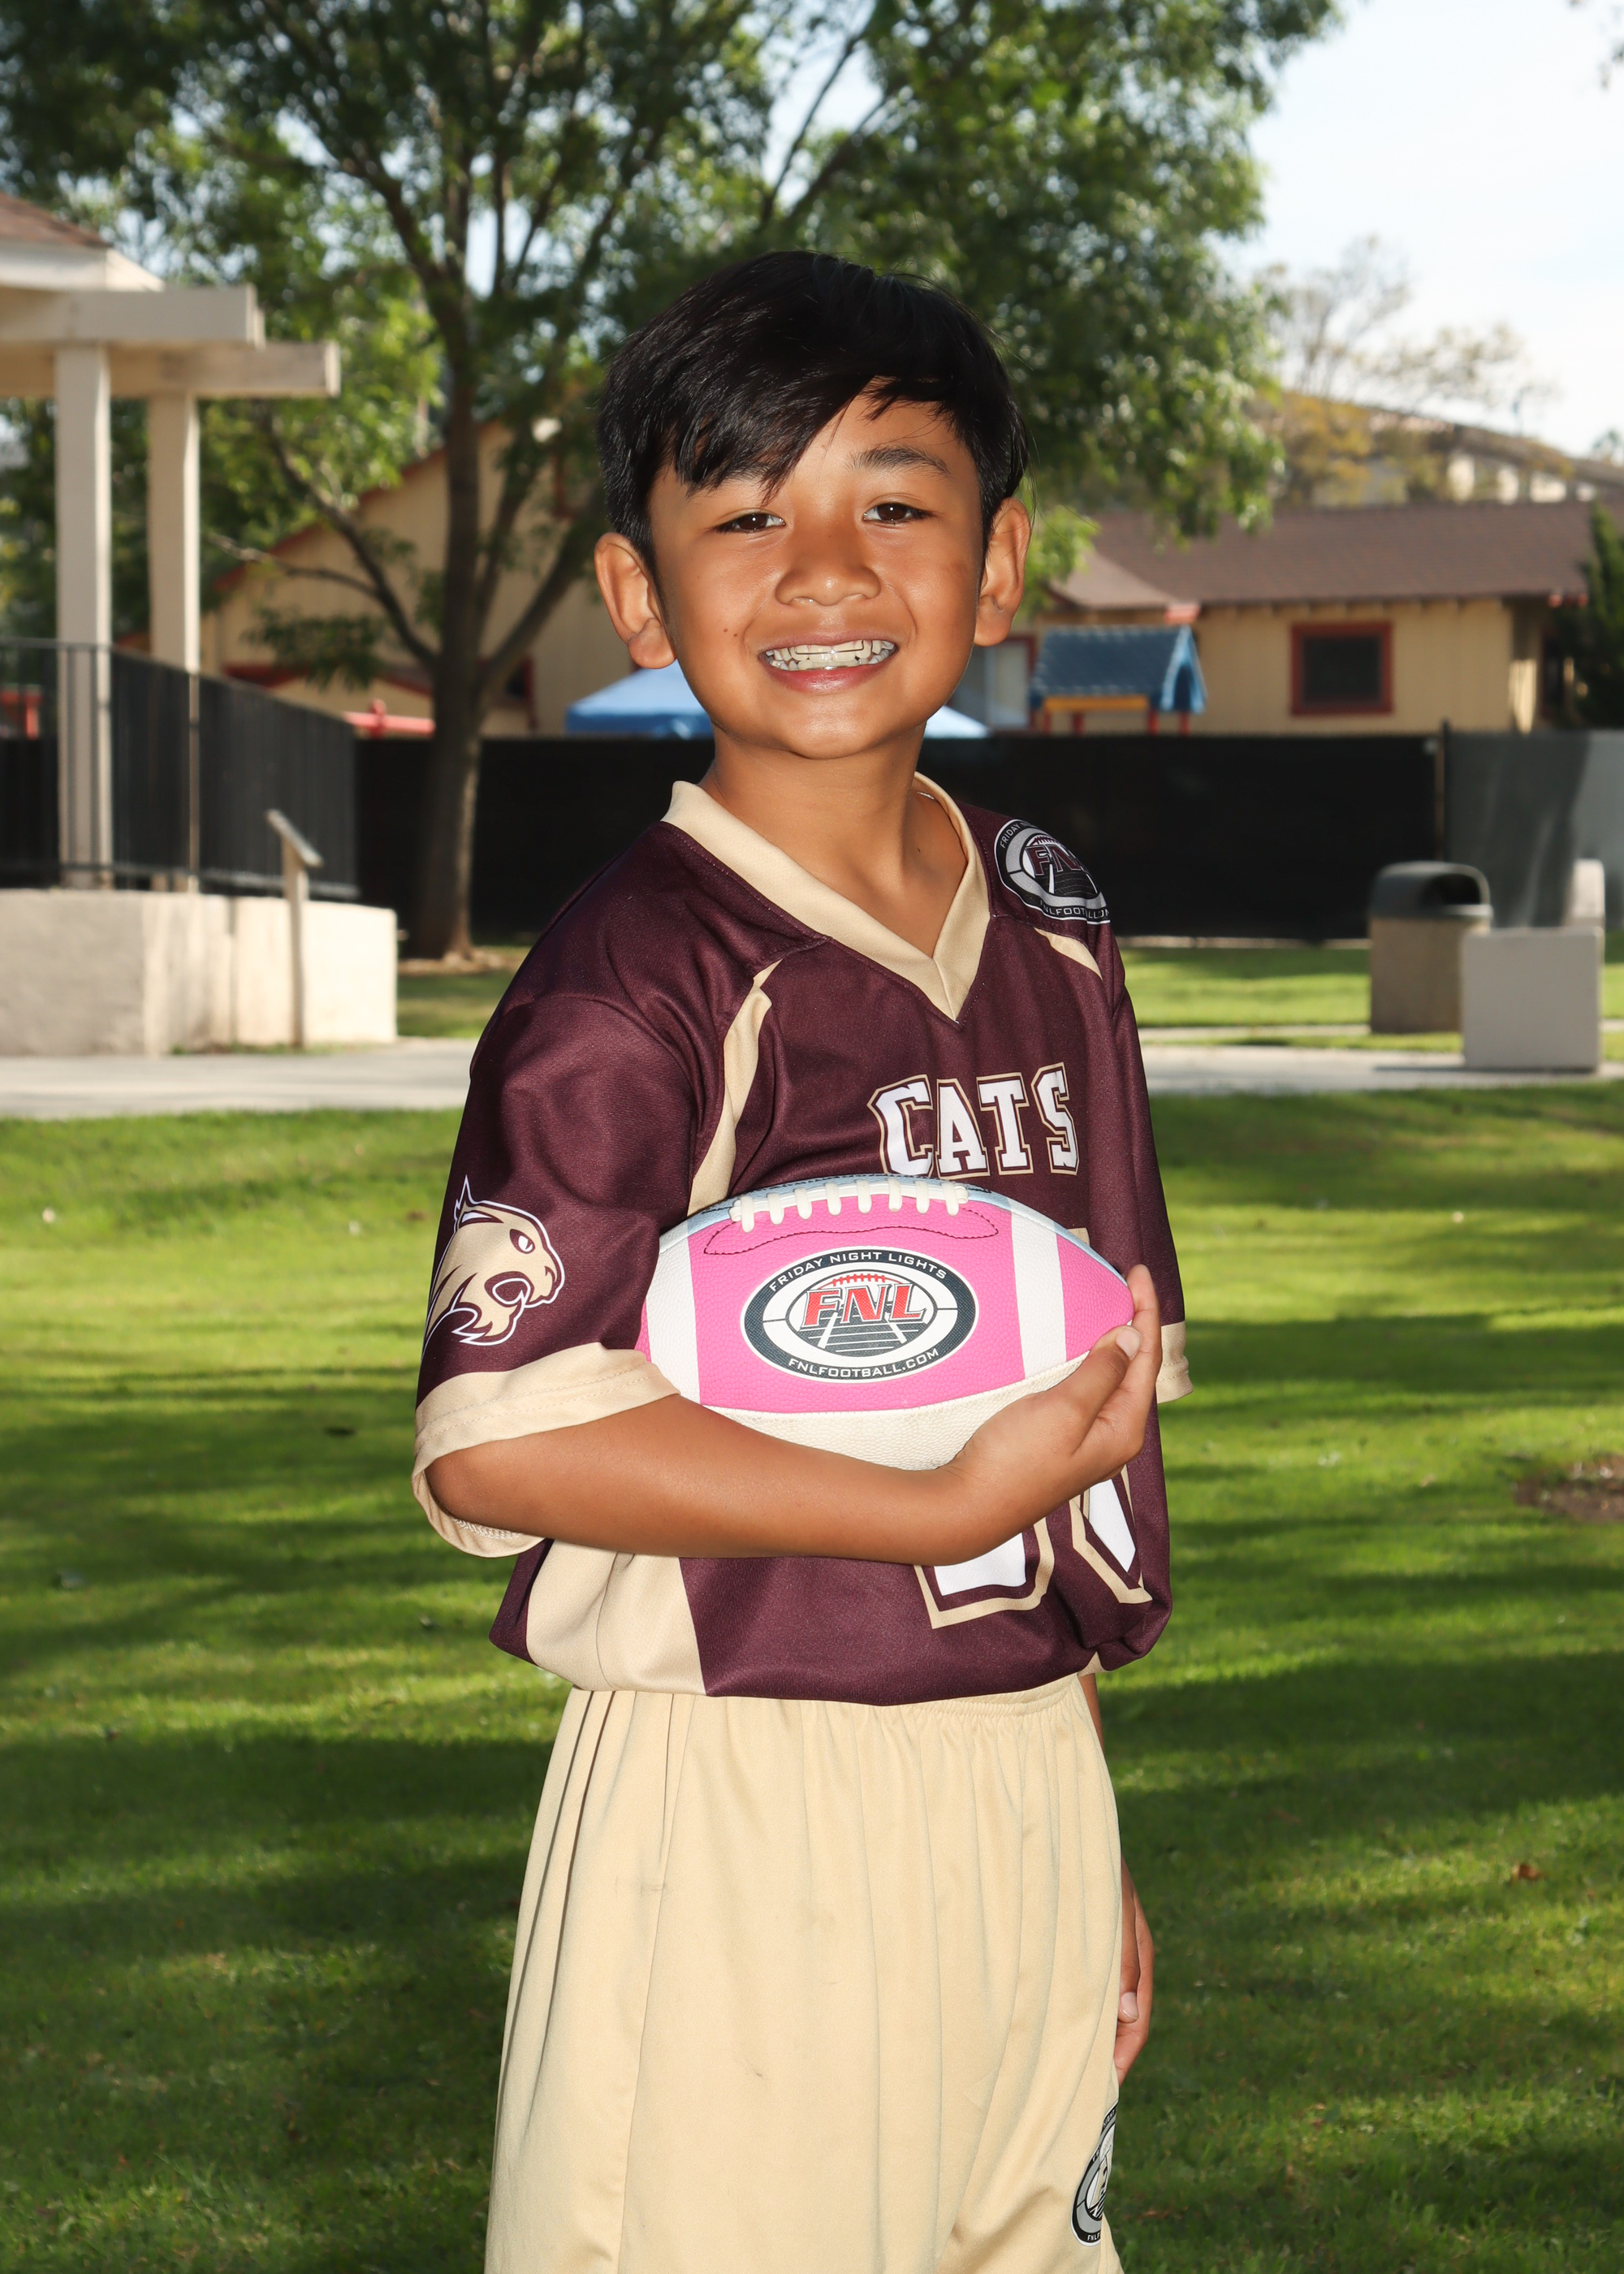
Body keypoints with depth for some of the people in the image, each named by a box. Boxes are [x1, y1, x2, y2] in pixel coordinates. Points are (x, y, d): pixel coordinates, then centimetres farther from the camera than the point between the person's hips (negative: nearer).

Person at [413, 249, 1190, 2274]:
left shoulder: (1044, 926, 9)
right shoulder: (641, 976, -13)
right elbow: (502, 1440, -21)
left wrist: (1079, 1831, 14)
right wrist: (953, 1502, -18)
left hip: (1021, 1783, 7)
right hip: (743, 1819, -6)